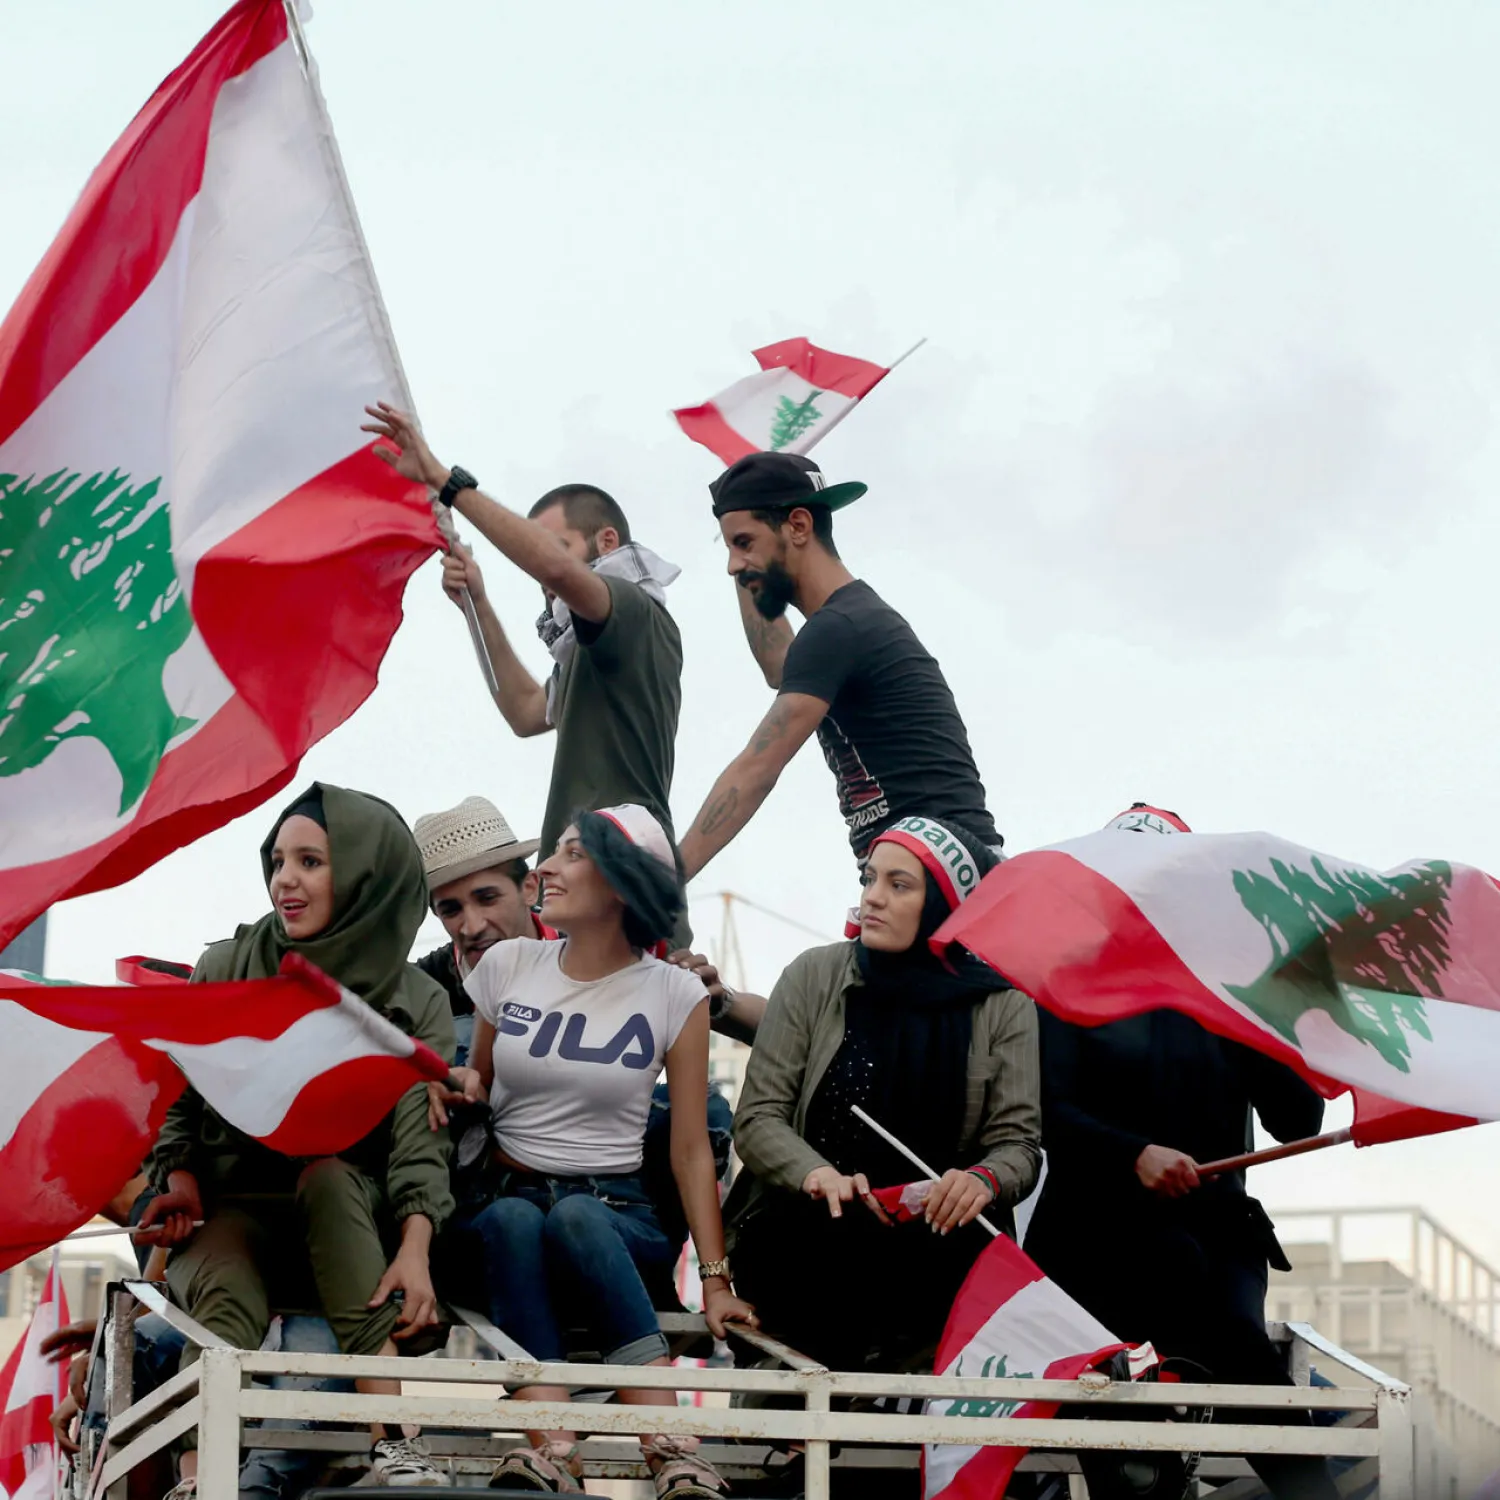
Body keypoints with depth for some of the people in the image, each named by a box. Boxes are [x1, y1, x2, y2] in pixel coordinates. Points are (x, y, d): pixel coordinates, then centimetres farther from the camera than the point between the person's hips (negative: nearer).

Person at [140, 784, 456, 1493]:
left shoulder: (418, 1002, 5)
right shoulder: (225, 970, 8)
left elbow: (420, 1143, -6)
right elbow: (175, 1100, 10)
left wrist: (415, 1253, -23)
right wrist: (181, 1177, -11)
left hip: (346, 1219, 0)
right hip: (231, 1205, 0)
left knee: (328, 1174, -34)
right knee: (226, 1299, -33)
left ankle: (391, 1449, -42)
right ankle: (197, 1486, -55)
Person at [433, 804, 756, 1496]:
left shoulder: (674, 994, 3)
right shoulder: (507, 965, 9)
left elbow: (691, 1150, 3)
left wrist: (715, 1281, -6)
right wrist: (458, 1084, -4)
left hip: (614, 1211, -2)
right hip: (500, 1198, 2)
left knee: (573, 1220, -38)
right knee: (514, 1222, -36)